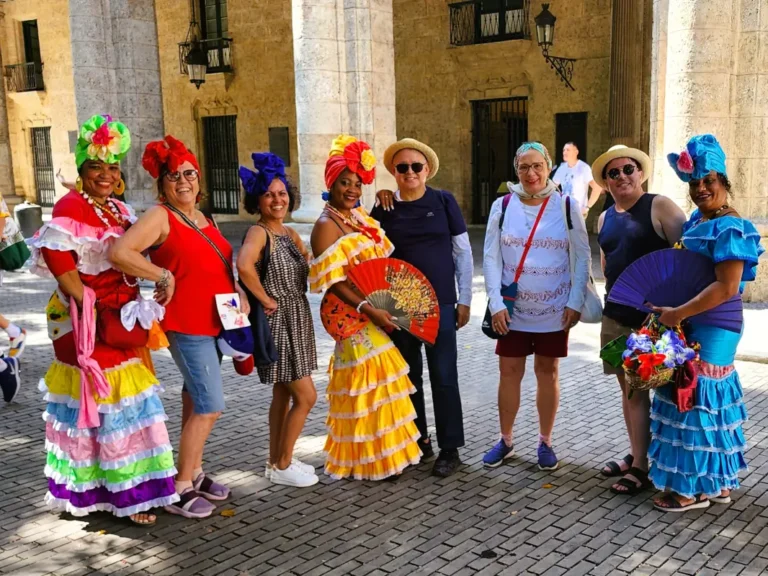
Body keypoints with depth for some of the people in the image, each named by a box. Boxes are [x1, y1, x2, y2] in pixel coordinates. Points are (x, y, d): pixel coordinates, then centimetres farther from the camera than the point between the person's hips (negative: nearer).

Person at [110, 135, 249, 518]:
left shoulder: (202, 218, 13)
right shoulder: (160, 217, -11)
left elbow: (221, 265, 24)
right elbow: (120, 253, -25)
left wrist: (239, 294, 8)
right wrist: (163, 277, -21)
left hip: (214, 322, 8)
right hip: (187, 325, -8)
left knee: (195, 401, 16)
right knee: (210, 407, -8)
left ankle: (195, 472, 28)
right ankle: (181, 489, 4)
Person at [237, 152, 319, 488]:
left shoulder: (289, 233, 10)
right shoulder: (259, 232, -17)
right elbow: (244, 265, -37)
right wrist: (266, 300, -26)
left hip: (296, 321, 8)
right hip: (277, 322, -8)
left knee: (283, 395, 15)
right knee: (306, 396, -5)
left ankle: (277, 461, 28)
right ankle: (281, 465, 10)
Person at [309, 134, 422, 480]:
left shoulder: (360, 215, 10)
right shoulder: (327, 226, -13)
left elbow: (379, 260, 21)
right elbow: (333, 281, -19)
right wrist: (369, 308, -24)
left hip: (373, 311, 8)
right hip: (350, 314, -8)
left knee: (369, 379, 14)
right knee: (370, 377, -3)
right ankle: (372, 459, 11)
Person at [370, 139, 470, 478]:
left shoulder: (444, 201, -1)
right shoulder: (384, 208, 2)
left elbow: (463, 252, 2)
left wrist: (464, 299, 0)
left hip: (440, 303, -2)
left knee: (443, 377, 1)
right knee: (408, 375, 11)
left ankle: (449, 449, 12)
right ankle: (417, 441, 26)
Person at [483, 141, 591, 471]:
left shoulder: (567, 206, -3)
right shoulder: (502, 206, -1)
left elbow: (583, 257, -1)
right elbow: (491, 257, -2)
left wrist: (575, 302, -8)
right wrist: (496, 303, -10)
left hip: (554, 309, 0)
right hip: (512, 309, 1)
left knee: (548, 373, 10)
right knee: (509, 373, 6)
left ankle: (545, 442, 23)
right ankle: (505, 440, 22)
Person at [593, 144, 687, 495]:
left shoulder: (659, 206, -8)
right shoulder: (604, 219, 12)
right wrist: (614, 295, 14)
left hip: (651, 316, -6)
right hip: (615, 315, 7)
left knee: (641, 389, -4)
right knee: (627, 387, 13)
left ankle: (642, 467, 5)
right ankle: (635, 454, 25)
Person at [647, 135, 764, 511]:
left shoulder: (731, 229, -18)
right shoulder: (696, 220, 9)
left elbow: (726, 288, -25)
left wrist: (678, 314, -26)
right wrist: (671, 310, 8)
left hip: (710, 328, -9)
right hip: (692, 326, 9)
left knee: (695, 398, -2)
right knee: (710, 398, 16)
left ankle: (692, 487, 10)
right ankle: (718, 482, 28)